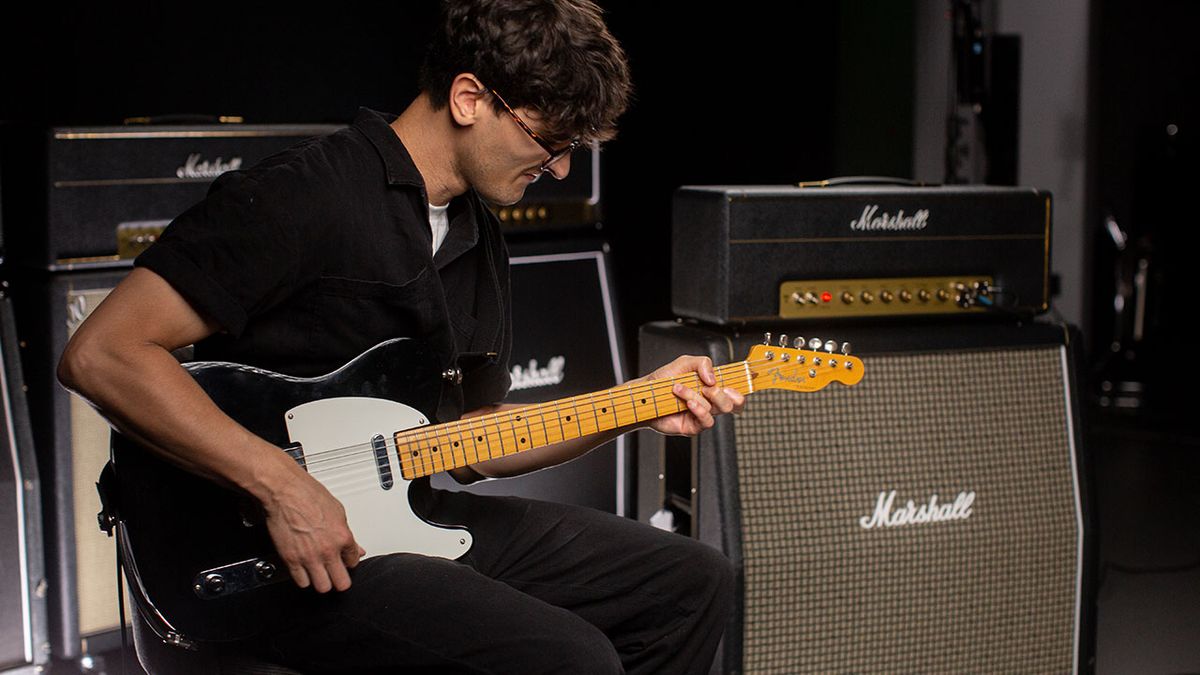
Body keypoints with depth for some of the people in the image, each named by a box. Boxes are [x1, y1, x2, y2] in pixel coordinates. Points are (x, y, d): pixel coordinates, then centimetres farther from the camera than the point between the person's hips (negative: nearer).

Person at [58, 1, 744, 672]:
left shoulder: (481, 239, 13)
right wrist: (283, 483, -26)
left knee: (694, 584, 8)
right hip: (283, 564, -9)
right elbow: (100, 354, -22)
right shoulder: (298, 201, -16)